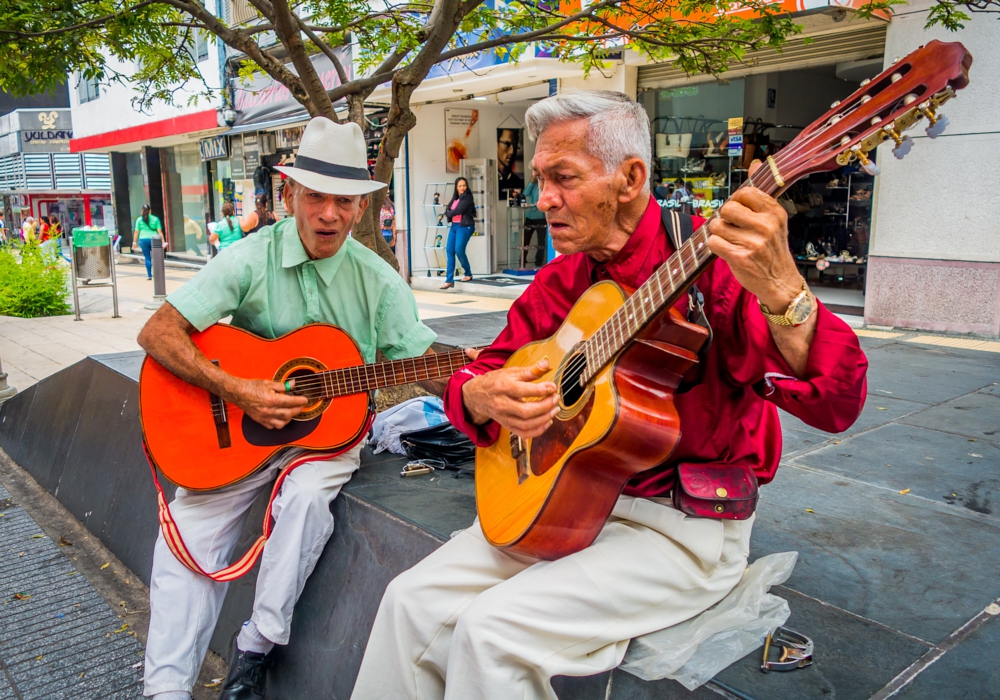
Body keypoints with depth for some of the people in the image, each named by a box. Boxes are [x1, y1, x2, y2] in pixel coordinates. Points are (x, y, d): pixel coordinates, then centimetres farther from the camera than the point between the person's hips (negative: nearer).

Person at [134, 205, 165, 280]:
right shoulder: (155, 219, 2)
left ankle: (149, 275, 2)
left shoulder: (139, 219, 2)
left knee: (147, 258, 5)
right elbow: (159, 231, -1)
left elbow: (136, 232, 0)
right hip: (153, 239, 0)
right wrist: (163, 241, 1)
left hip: (143, 240, 0)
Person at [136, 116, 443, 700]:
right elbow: (157, 333, -12)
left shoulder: (378, 280, -3)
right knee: (189, 531, -14)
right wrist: (236, 391, -24)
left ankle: (257, 649, -12)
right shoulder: (252, 260, -7)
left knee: (307, 493, -29)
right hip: (237, 430, 1)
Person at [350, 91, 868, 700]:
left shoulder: (710, 259, -15)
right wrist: (481, 396, -13)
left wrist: (781, 292, -45)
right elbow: (476, 374, 12)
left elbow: (836, 405, -25)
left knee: (493, 630, -22)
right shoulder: (561, 282, 6)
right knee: (413, 601, -6)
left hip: (683, 521, -6)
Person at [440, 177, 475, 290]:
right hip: (454, 226, 7)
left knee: (459, 250, -13)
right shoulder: (455, 198, 15)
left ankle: (468, 274, 11)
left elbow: (457, 211, -15)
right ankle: (449, 280, -1)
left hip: (464, 226, -7)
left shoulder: (467, 197, -7)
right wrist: (448, 212, -11)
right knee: (449, 250, -1)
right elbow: (448, 210, 10)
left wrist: (449, 213, 1)